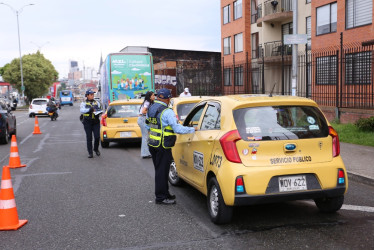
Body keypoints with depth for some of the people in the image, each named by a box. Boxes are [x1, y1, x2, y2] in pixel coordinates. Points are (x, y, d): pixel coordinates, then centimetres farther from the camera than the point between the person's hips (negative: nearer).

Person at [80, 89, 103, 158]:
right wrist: (90, 109, -26)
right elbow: (82, 111, -13)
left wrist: (98, 112, -9)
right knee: (89, 138, 0)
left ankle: (96, 149, 20)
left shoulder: (96, 102, 14)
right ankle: (90, 153, 8)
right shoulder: (84, 103, 4)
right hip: (87, 122, -2)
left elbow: (100, 111, 15)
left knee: (97, 137, -6)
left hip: (96, 122, 2)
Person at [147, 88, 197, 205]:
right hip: (163, 146, -9)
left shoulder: (151, 108, 8)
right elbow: (178, 129, -22)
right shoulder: (167, 112, -19)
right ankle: (160, 197, 6)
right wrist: (193, 129, -12)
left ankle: (164, 194, 29)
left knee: (160, 170, 18)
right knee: (162, 171, -1)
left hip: (152, 144, 9)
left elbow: (147, 125, 19)